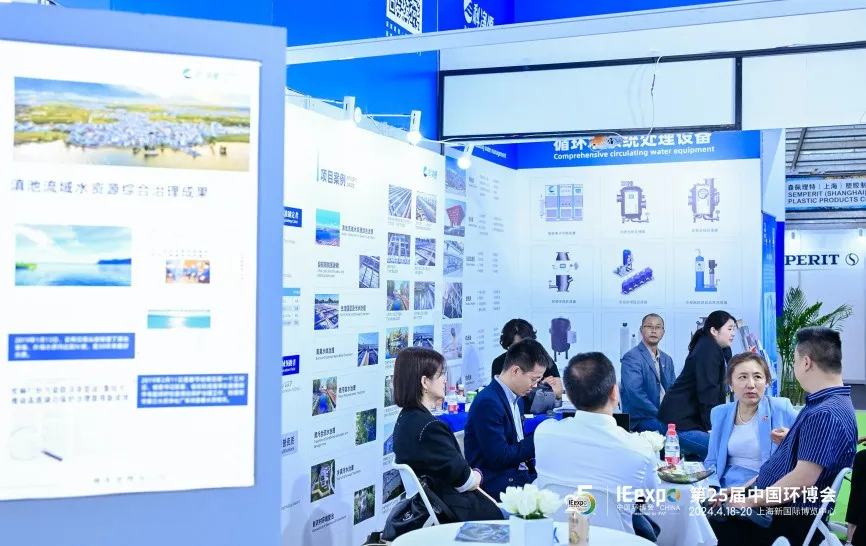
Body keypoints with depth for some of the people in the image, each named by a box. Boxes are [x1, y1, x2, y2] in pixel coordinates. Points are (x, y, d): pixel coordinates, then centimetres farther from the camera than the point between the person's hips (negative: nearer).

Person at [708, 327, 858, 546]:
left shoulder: (825, 414, -23)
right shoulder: (825, 405, 12)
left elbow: (802, 479, -28)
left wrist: (749, 501, -17)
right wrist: (743, 489, 13)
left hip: (788, 520, -10)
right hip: (774, 505, 10)